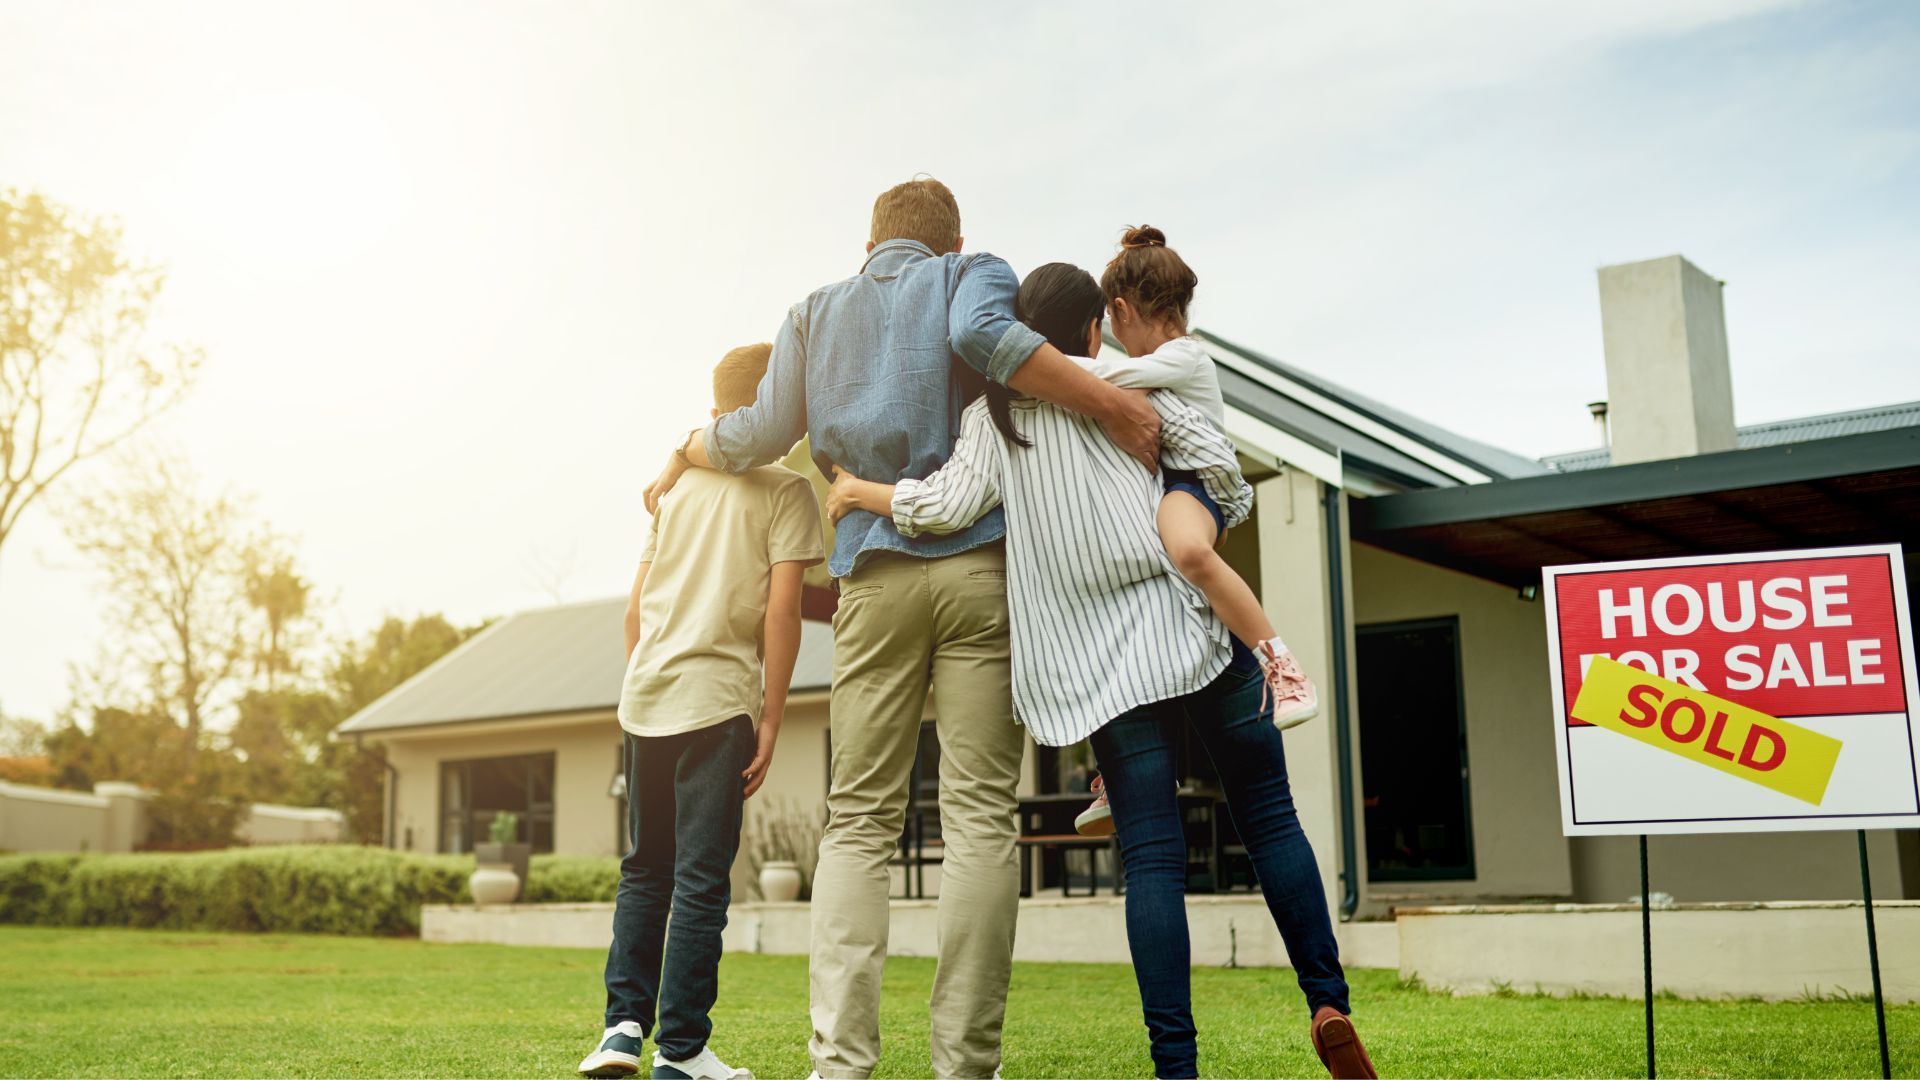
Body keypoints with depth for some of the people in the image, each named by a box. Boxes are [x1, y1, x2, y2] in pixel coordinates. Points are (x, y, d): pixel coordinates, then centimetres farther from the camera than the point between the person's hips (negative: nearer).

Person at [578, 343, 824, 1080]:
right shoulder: (786, 490, -1)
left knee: (644, 870, 16)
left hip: (645, 698, 5)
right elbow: (781, 610, -10)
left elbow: (635, 608, 15)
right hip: (717, 697, -5)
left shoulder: (677, 486, 16)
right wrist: (771, 720, -6)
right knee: (701, 879, -1)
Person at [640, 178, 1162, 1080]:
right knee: (980, 817, -3)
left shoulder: (816, 312, 22)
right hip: (979, 561, -2)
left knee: (856, 822, 3)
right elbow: (980, 334, -12)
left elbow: (762, 434, 16)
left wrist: (683, 457, 35)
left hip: (874, 575, 3)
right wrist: (1110, 403, -16)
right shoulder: (973, 274, 12)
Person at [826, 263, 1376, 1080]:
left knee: (1151, 855, 1)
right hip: (1192, 627, 0)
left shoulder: (993, 414, 6)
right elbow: (1218, 463, -1)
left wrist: (857, 492, 8)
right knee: (1269, 818, 10)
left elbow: (950, 504, -7)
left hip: (1104, 662, 0)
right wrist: (1219, 521, 19)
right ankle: (1328, 1005, 4)